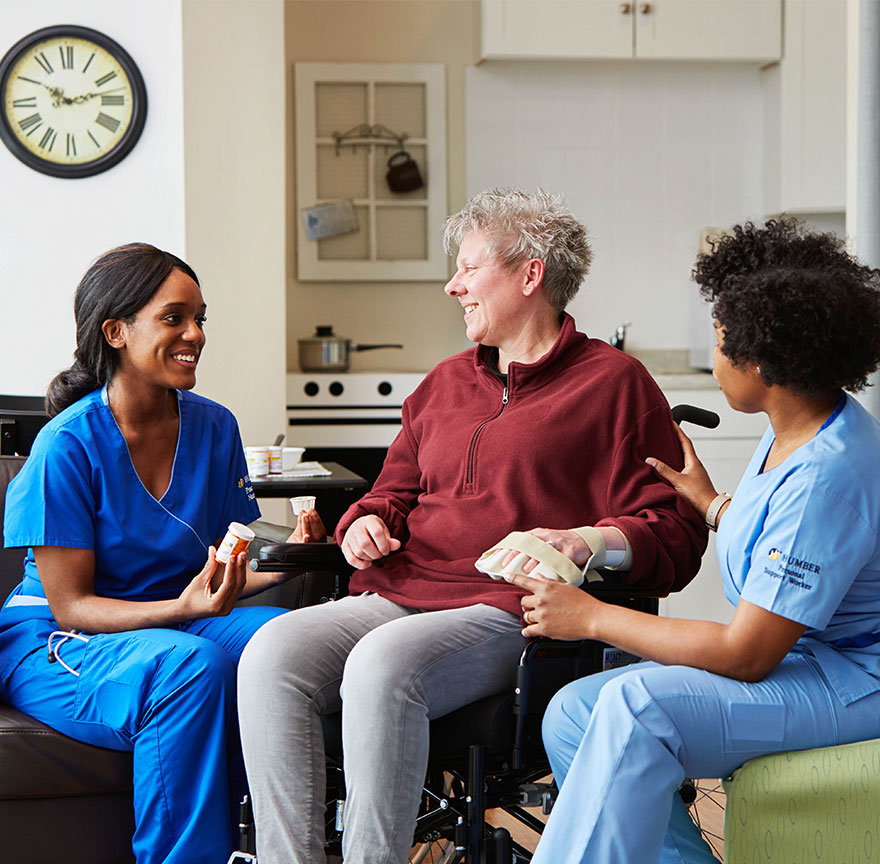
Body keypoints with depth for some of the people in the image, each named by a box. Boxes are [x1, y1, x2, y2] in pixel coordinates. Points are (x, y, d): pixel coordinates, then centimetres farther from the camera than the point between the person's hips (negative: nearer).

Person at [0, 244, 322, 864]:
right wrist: (183, 610, -30)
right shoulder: (68, 445, -14)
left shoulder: (213, 428, 2)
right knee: (191, 666, -34)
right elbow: (69, 603, -14)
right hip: (55, 644, -5)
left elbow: (233, 567, 7)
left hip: (174, 621, 5)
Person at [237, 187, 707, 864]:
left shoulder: (613, 382, 6)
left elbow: (675, 535, -1)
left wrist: (582, 544, -21)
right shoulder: (446, 382, 26)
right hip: (394, 598, 6)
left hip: (506, 615, -6)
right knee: (272, 653, -23)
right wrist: (368, 522, 10)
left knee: (382, 665, -36)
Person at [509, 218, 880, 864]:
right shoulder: (792, 430, 5)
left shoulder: (827, 473, -25)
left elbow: (748, 654, -24)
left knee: (637, 707, -32)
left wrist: (593, 616, -17)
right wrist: (712, 504, 37)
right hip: (792, 655, 10)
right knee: (572, 715, -6)